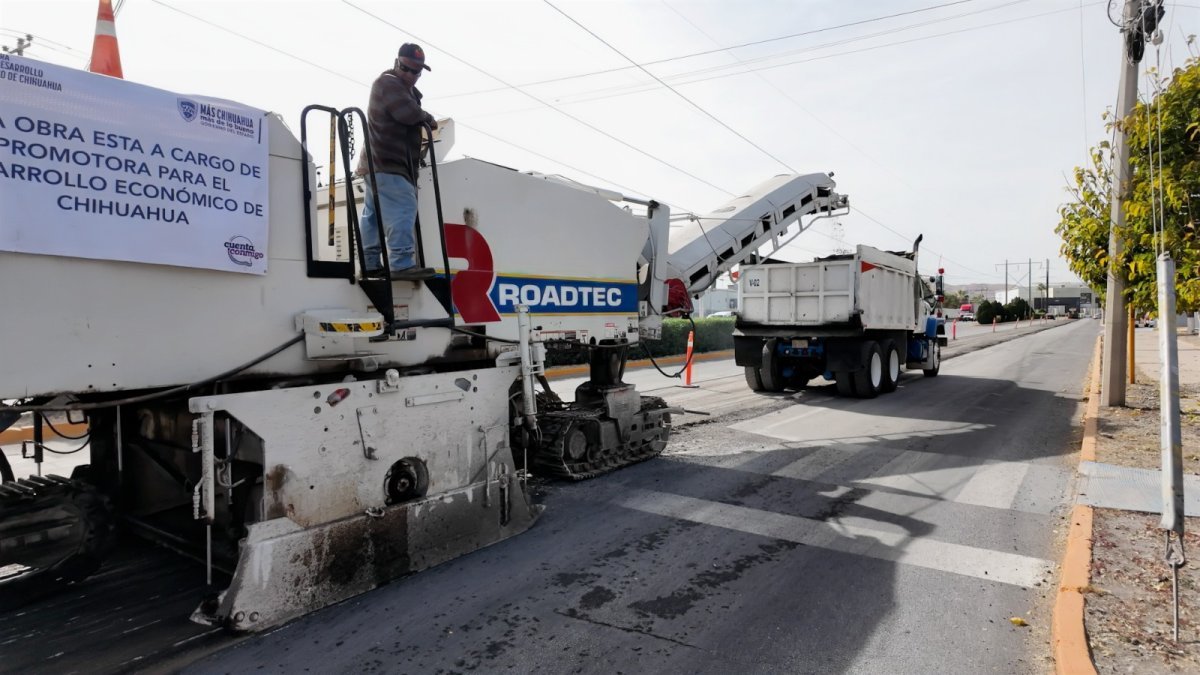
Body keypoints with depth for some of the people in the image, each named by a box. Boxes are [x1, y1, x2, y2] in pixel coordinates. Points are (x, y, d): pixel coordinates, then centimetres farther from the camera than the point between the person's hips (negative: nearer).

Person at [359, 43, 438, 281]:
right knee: (403, 208, -18)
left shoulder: (407, 90, 25)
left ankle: (371, 263, 15)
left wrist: (422, 119, 0)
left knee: (373, 214, 10)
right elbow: (410, 114, -21)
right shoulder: (388, 83, -8)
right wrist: (428, 118, -4)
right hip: (387, 163, -11)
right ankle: (402, 264, -25)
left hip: (379, 162, 11)